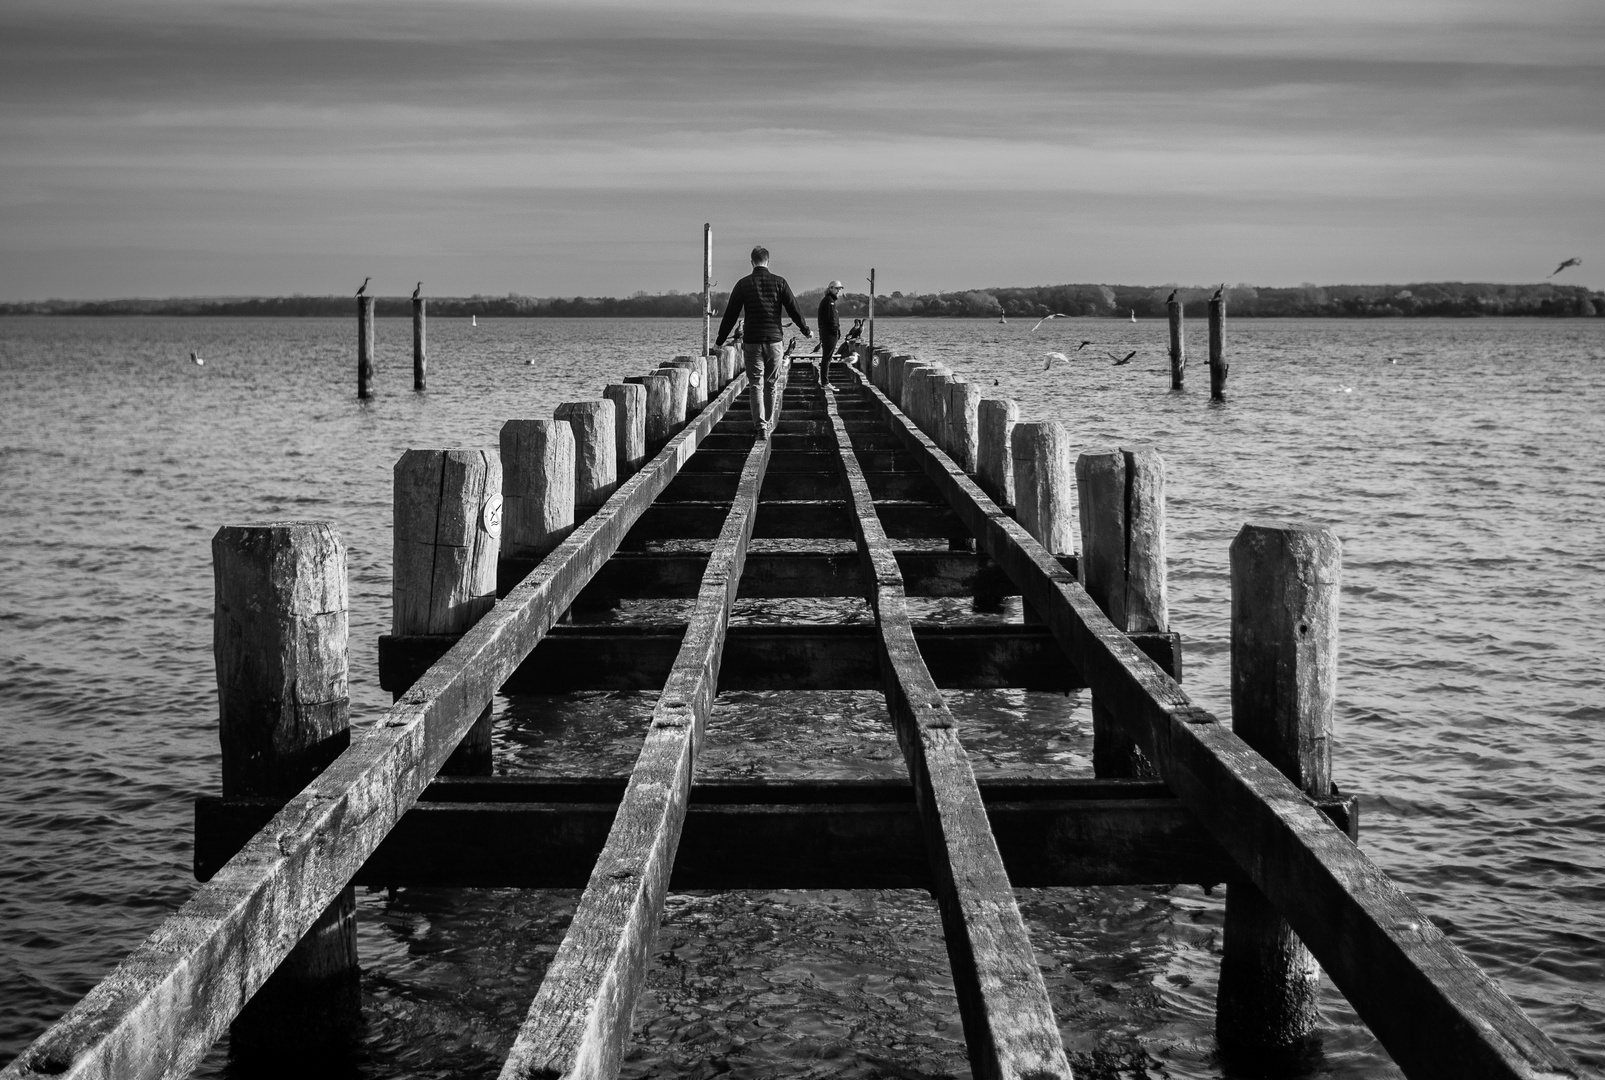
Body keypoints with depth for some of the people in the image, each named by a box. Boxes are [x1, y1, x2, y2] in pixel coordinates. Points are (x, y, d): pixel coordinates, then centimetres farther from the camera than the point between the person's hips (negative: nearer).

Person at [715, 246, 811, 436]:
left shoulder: (743, 284, -1)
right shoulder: (779, 282, 0)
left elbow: (730, 314, 1)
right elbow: (793, 309, 2)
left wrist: (720, 341, 9)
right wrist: (806, 330, 18)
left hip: (752, 341, -1)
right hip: (774, 340, 1)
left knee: (755, 385, -1)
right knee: (771, 384, 14)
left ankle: (761, 426, -15)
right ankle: (769, 424, 24)